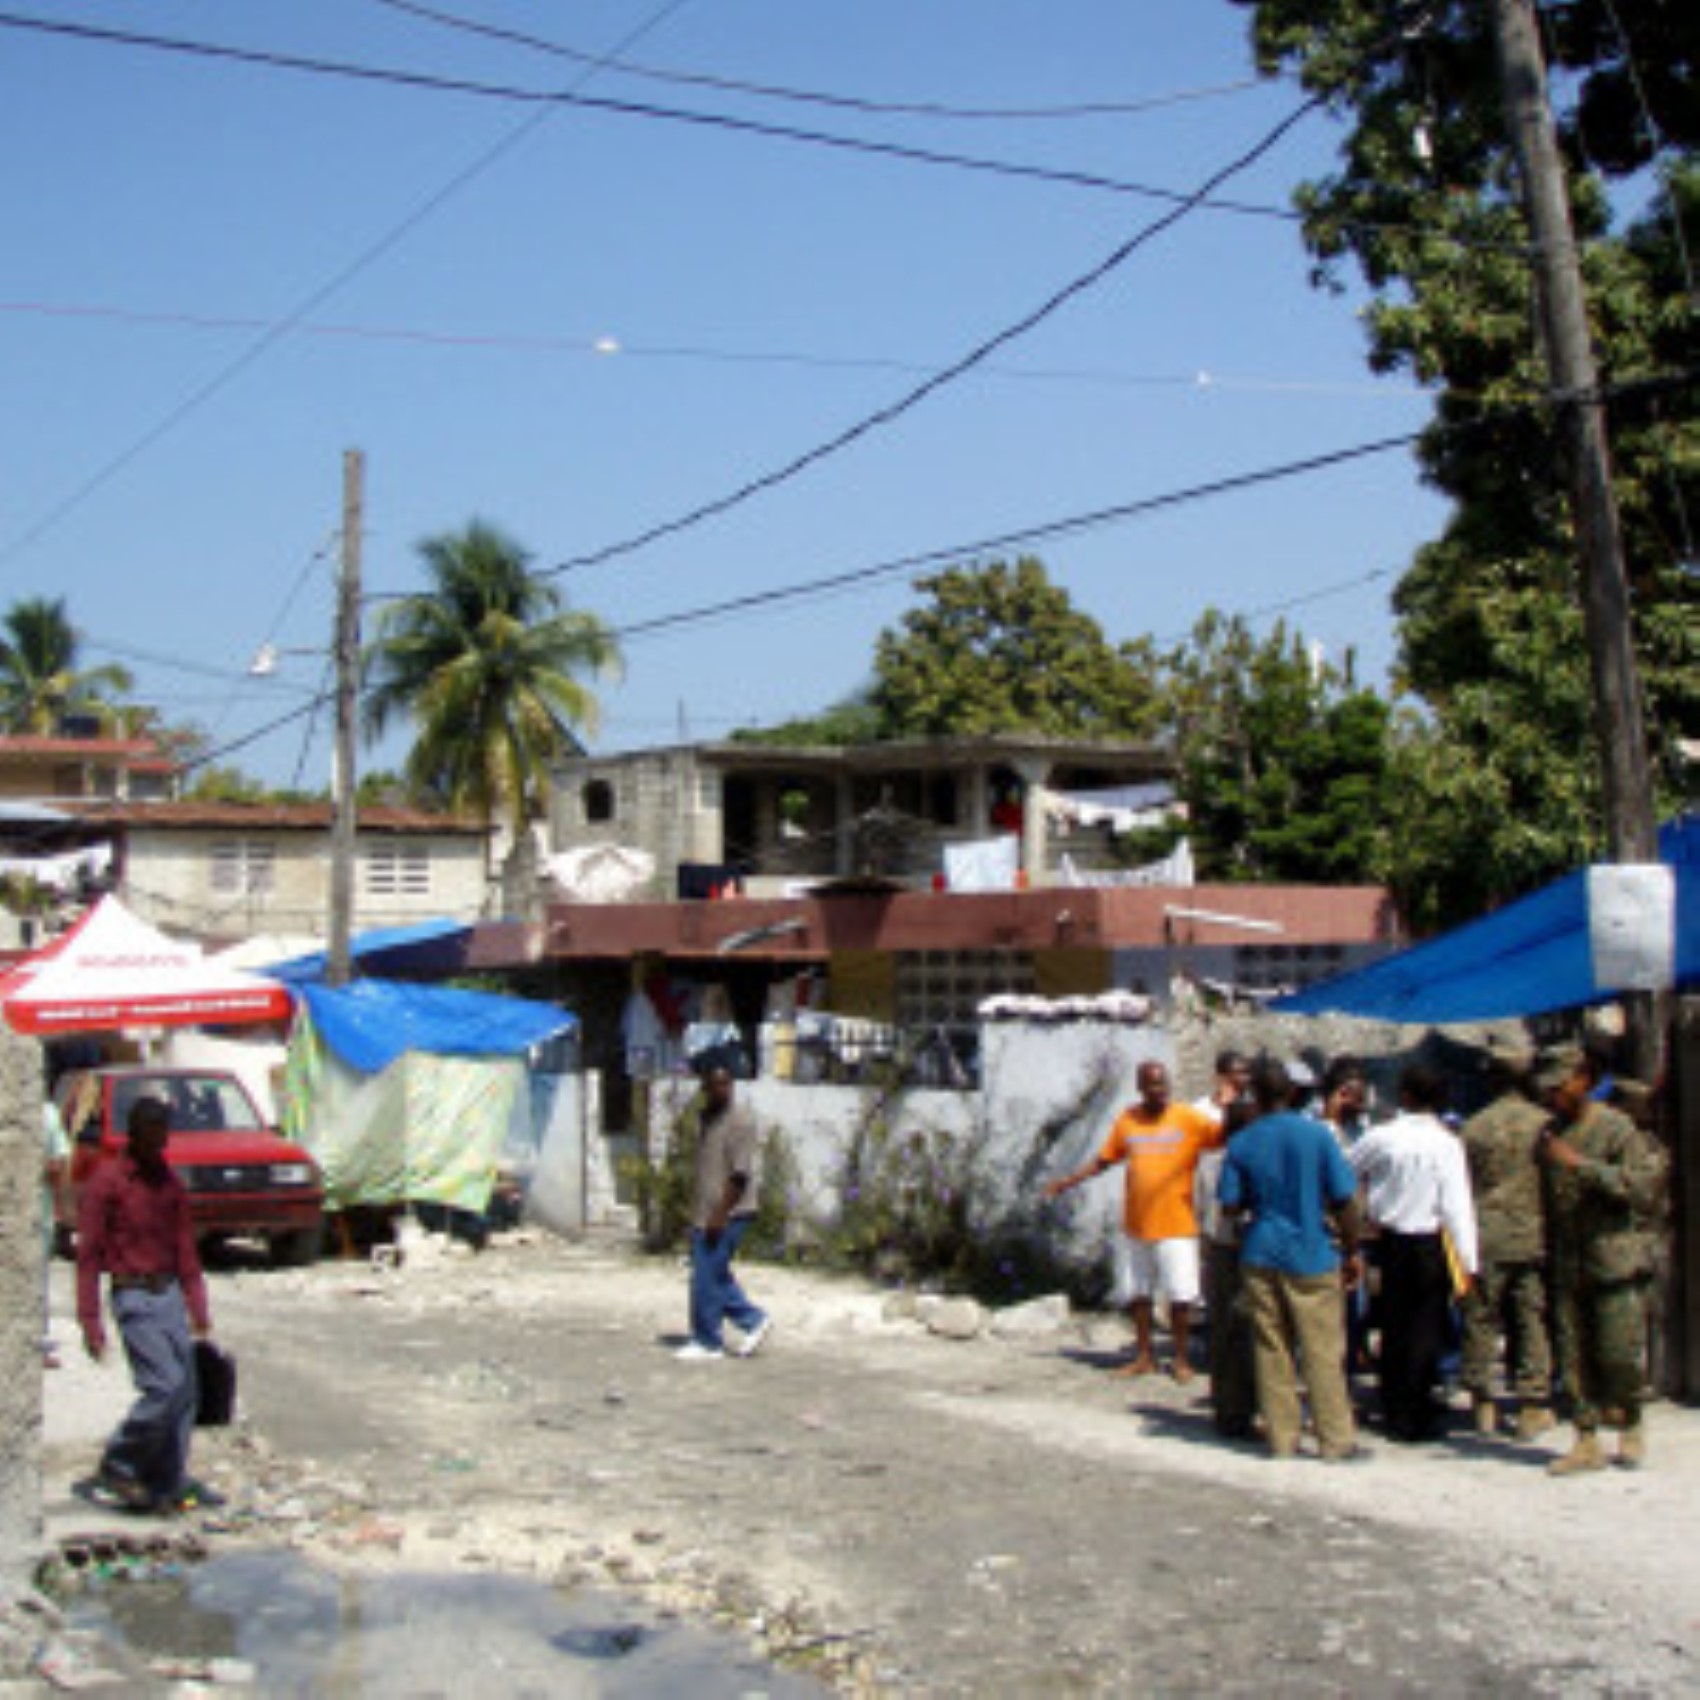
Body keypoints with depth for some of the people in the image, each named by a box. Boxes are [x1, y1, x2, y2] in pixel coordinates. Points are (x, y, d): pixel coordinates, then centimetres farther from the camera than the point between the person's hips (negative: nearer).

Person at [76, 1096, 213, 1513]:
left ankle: (168, 1488, 9)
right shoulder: (107, 1182, -6)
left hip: (170, 1294, 6)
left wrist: (199, 1309, 13)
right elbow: (88, 1255, -7)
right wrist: (90, 1322, -11)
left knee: (185, 1392, 2)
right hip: (134, 1298, -6)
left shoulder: (170, 1182, 12)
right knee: (164, 1387, -15)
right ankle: (118, 1466, 3)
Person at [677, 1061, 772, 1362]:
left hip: (726, 1215, -9)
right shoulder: (706, 1119, 15)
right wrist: (696, 1212, 18)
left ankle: (708, 1342, 6)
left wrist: (720, 1215, -22)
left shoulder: (740, 1122, -14)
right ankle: (754, 1320, 22)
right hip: (705, 1213, 9)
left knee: (708, 1278, -4)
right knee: (715, 1275, 12)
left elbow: (740, 1175, -19)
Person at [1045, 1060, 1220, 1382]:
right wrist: (1068, 1182, 13)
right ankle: (1144, 1356, 24)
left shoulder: (1188, 1119, -5)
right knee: (1137, 1293, 12)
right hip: (1135, 1225, 4)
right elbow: (1104, 1160, 16)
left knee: (1180, 1296, -1)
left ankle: (1182, 1359, 12)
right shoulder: (1127, 1121, 6)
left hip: (1176, 1226, -4)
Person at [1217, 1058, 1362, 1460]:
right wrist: (1351, 1251, 3)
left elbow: (1231, 1204, -1)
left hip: (1261, 1257, 2)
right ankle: (1336, 1440, 6)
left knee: (1272, 1350, 9)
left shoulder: (1241, 1143, -1)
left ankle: (1281, 1438, 12)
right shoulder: (1317, 1134, -7)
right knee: (1323, 1351, 3)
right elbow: (1343, 1199, -7)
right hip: (1311, 1258, -2)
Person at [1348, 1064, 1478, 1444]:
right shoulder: (1446, 1143, -12)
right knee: (1425, 1330, 3)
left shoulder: (1381, 1137, -5)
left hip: (1390, 1241, 3)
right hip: (1430, 1244, -3)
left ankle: (1394, 1415, 20)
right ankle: (1418, 1419, 4)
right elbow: (1457, 1205, -14)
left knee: (1393, 1328, 13)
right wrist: (1468, 1261, -11)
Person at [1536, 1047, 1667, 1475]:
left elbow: (1640, 1185, -15)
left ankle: (1631, 1428, 18)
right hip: (1568, 1263, 5)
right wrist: (1548, 1251, 14)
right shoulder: (1549, 1134, 13)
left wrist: (1582, 1164, -20)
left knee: (1619, 1354, -5)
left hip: (1615, 1258, -5)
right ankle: (1587, 1442, 10)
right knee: (1574, 1358, 3)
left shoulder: (1616, 1128, -5)